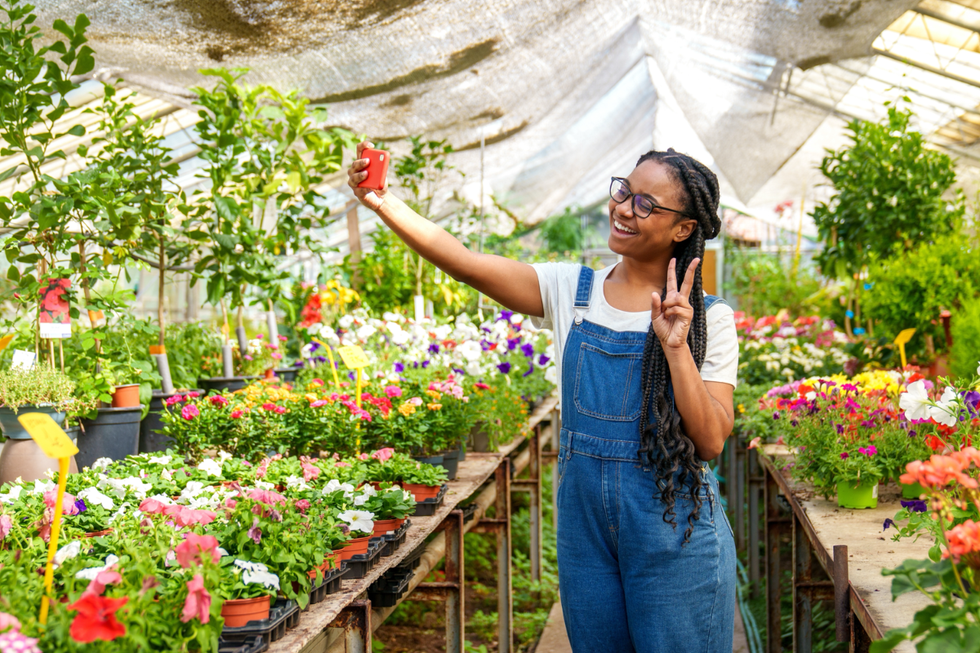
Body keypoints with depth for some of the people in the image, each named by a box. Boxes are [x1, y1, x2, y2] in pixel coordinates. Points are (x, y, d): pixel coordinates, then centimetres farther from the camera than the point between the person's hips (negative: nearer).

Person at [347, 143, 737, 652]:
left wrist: (675, 346, -22)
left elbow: (711, 441, -12)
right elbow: (465, 264, -10)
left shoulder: (709, 319, -5)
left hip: (673, 532, -3)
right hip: (584, 519, 3)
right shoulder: (570, 291, 2)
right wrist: (382, 202, -21)